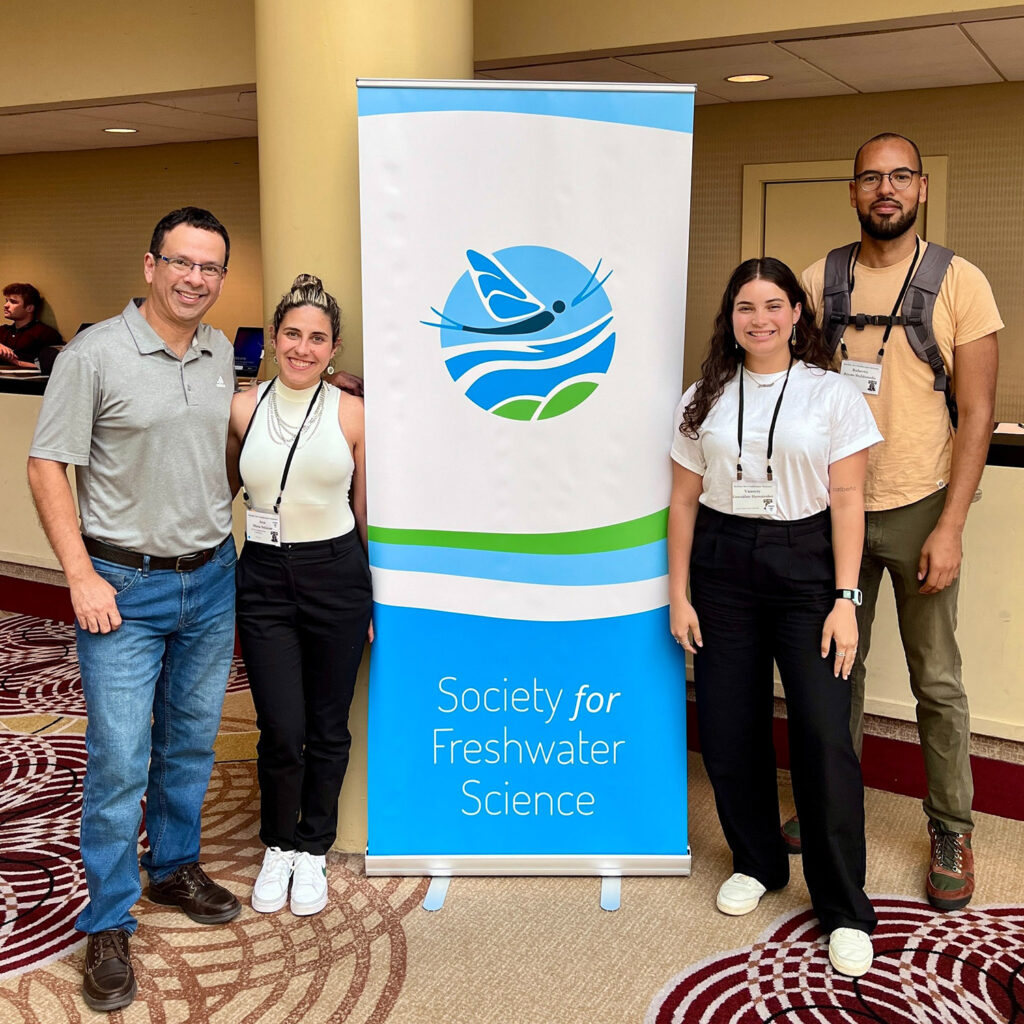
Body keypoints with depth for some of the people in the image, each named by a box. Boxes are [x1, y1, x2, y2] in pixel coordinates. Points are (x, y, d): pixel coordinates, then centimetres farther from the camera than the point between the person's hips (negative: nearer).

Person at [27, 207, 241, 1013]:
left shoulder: (223, 355, 5)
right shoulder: (94, 355, -11)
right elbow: (47, 467, -9)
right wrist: (82, 576, -14)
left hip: (212, 579, 5)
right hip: (125, 587, -5)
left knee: (192, 741, 17)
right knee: (119, 760, -2)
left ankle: (175, 868, 38)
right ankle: (108, 926, 14)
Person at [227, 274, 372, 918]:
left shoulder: (351, 415, -3)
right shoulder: (242, 409, 1)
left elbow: (365, 512, 4)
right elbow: (222, 488, 17)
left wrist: (372, 598, 5)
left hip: (336, 577, -1)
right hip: (265, 578, 1)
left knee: (328, 726, 10)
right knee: (282, 731, 0)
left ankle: (313, 850, 31)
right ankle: (278, 847, 26)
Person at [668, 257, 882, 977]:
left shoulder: (831, 393, 0)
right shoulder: (705, 399, 8)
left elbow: (846, 501, -3)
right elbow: (684, 502, 8)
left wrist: (844, 600, -9)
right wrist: (678, 596, 5)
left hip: (805, 565, -3)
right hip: (721, 566, 3)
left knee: (824, 733, -9)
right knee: (729, 728, 6)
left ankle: (845, 911, 5)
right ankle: (758, 863, 30)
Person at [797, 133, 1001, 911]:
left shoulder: (960, 283, -4)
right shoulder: (820, 280, 4)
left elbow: (977, 412, -6)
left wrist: (950, 526, -13)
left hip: (918, 507, -2)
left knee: (936, 680, 6)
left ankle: (952, 831, 22)